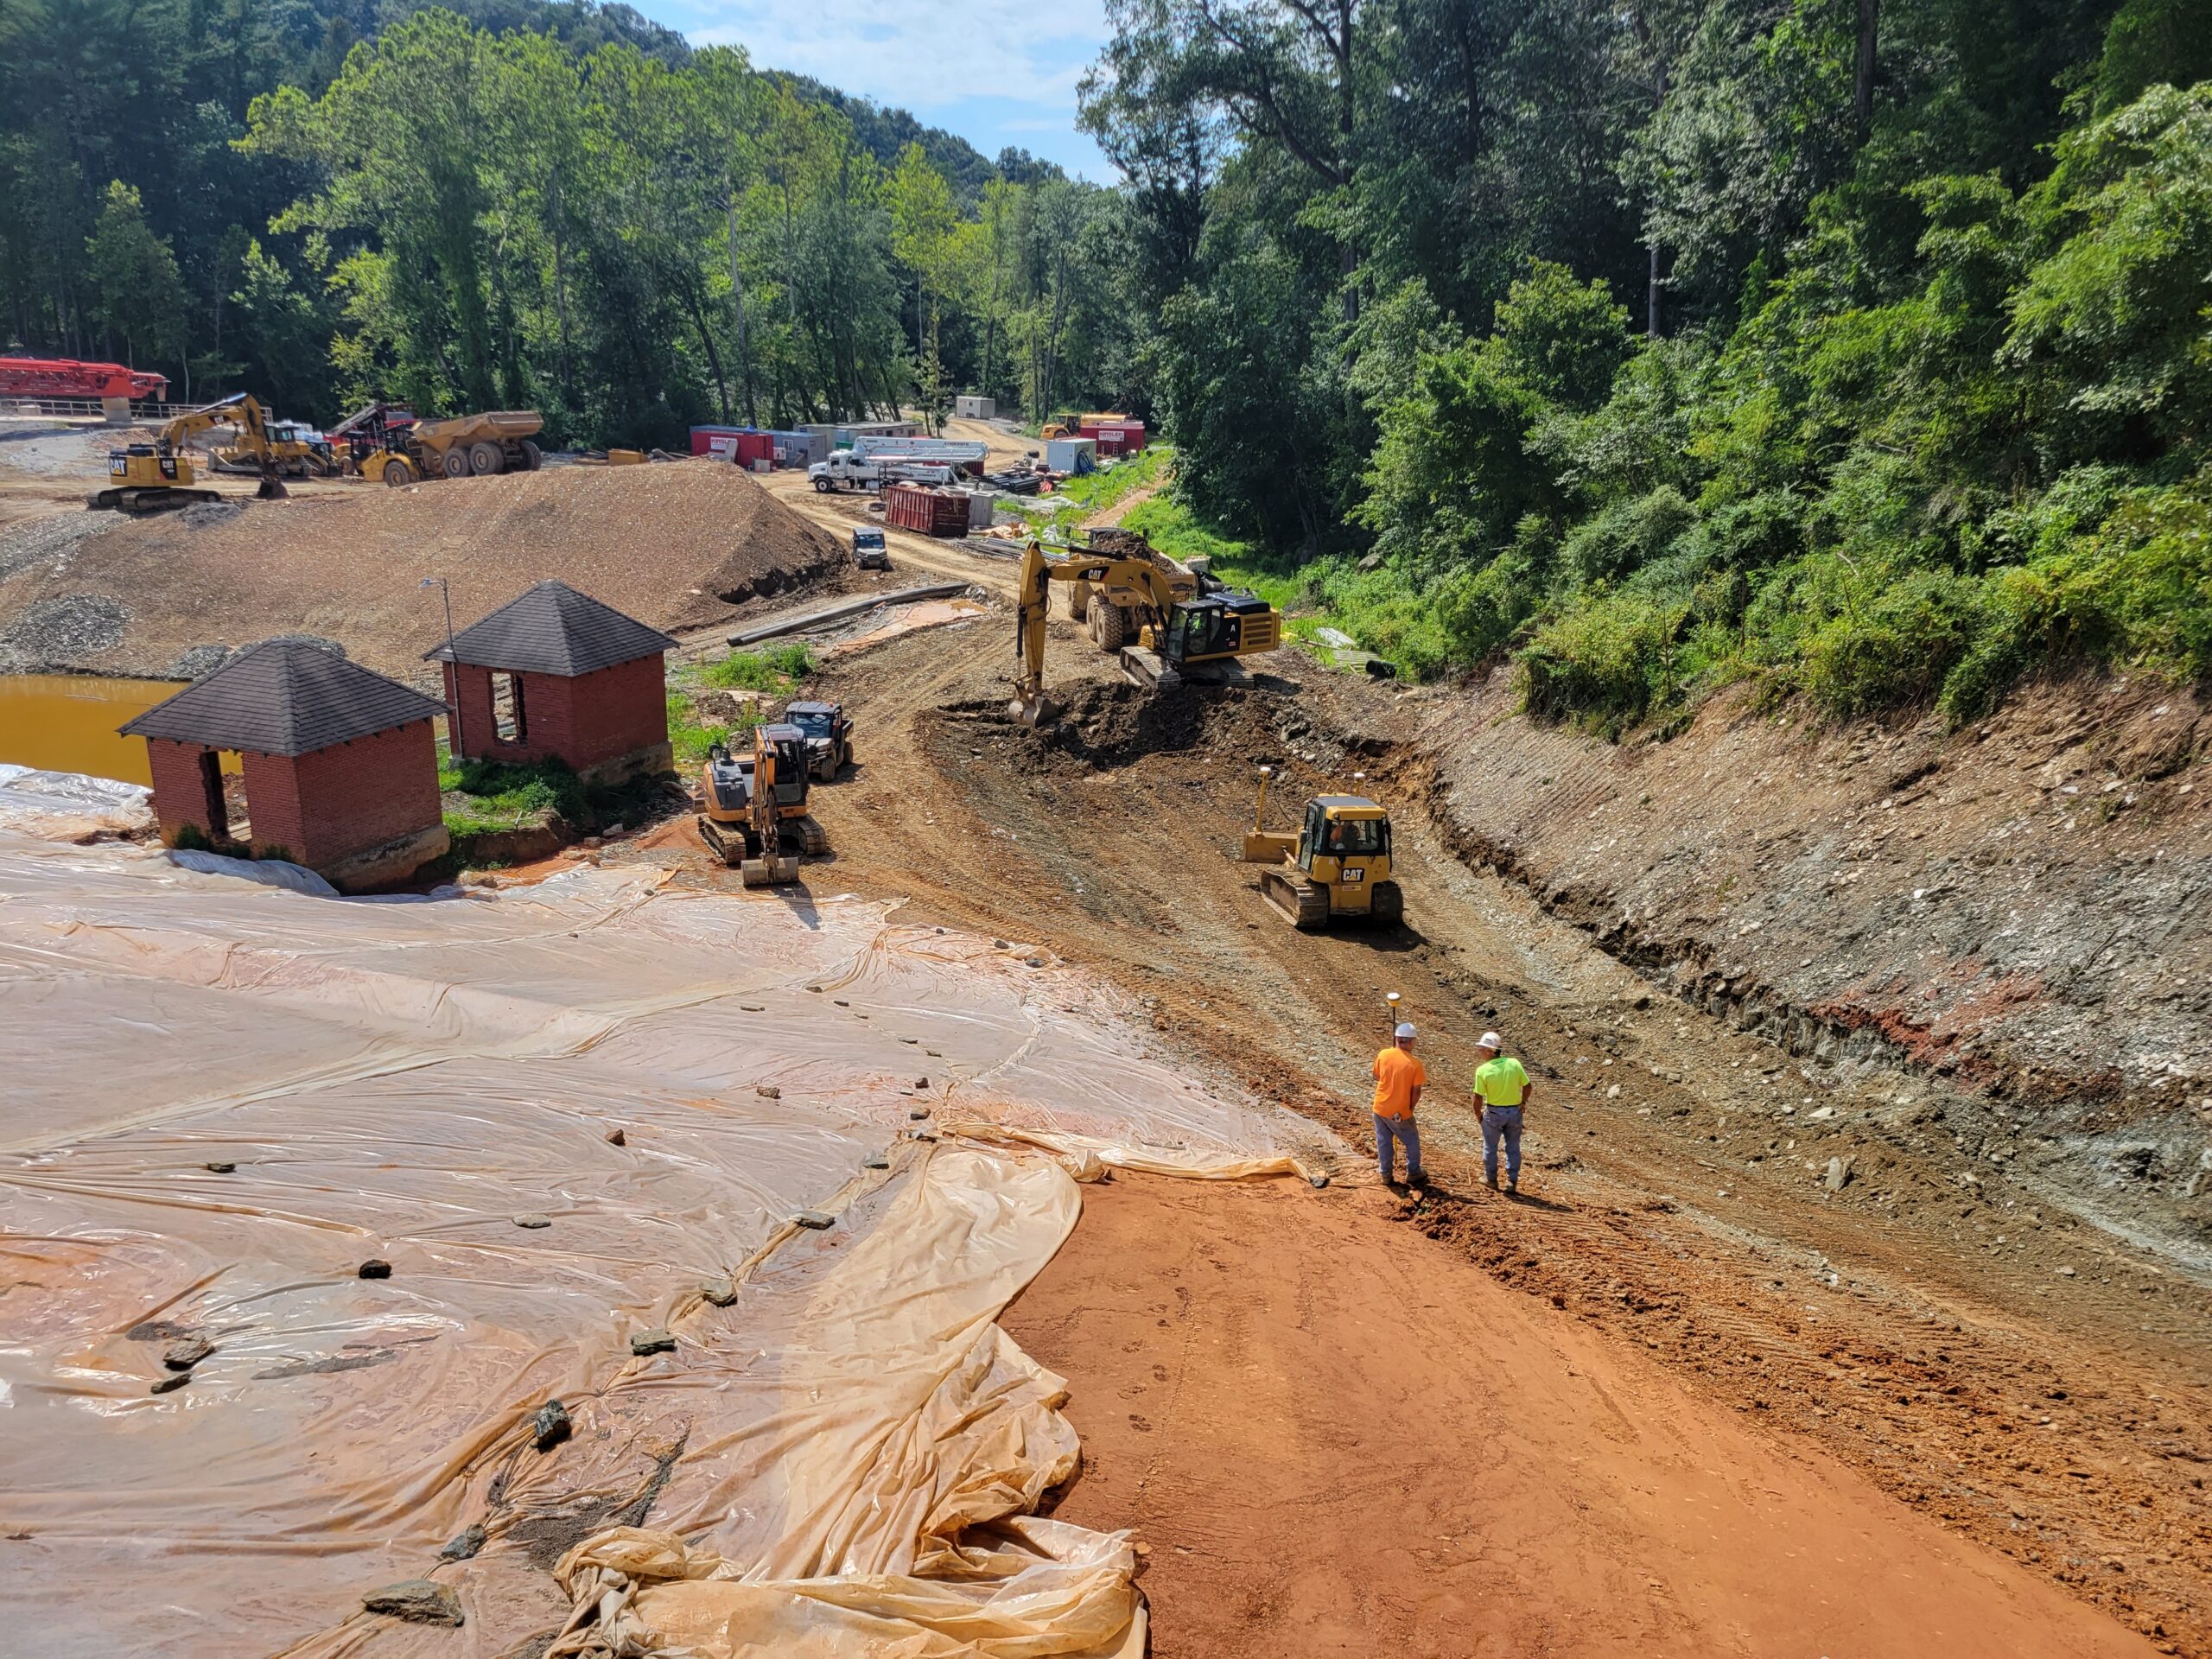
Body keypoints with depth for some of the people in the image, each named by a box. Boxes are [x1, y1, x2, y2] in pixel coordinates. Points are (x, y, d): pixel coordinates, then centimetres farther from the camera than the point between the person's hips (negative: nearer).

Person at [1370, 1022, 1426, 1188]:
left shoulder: (1383, 1055, -9)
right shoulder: (1415, 1064, -17)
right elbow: (1416, 1092, -12)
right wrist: (1410, 1108, 6)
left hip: (1380, 1108, 3)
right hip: (1400, 1112, -3)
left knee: (1383, 1141, 17)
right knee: (1412, 1141, 18)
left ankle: (1386, 1175, 24)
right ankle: (1413, 1175, 26)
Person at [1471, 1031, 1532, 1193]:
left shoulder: (1483, 1070, -18)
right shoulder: (1514, 1063, -9)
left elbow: (1478, 1096, -14)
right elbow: (1528, 1086, -2)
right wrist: (1523, 1102, 15)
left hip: (1494, 1112, -3)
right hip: (1514, 1111, 3)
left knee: (1490, 1147, 17)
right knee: (1513, 1148, 15)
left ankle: (1491, 1179, 29)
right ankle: (1512, 1182, 19)